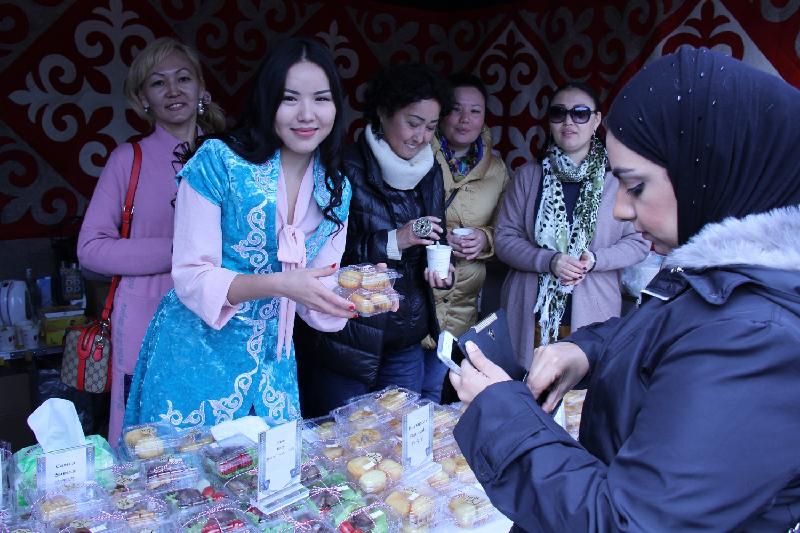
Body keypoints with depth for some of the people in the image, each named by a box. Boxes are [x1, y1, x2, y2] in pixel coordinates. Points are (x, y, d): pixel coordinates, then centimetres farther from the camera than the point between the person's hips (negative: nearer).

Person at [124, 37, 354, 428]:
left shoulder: (336, 190, 0)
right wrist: (279, 284, -28)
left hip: (270, 363, 5)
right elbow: (191, 278, -15)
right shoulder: (218, 162, -14)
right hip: (196, 356, -4)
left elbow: (314, 304, 2)